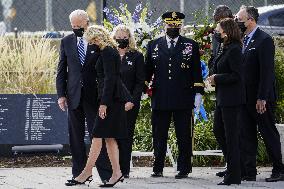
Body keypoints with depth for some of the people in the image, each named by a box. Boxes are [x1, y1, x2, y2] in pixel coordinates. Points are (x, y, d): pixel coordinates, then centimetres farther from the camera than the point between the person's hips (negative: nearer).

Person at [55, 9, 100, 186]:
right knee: (76, 137, 6)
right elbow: (62, 70, 8)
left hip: (93, 96, -3)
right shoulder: (66, 42, 7)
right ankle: (79, 173, 11)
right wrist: (61, 94, 1)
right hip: (74, 95, 3)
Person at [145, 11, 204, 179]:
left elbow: (196, 72, 5)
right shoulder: (154, 45, 12)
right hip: (160, 100, 2)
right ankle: (158, 168, 12)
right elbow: (148, 71, 15)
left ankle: (184, 169, 7)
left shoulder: (191, 46, 7)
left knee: (184, 137, 1)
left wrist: (197, 94, -1)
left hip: (183, 101, -2)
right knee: (159, 137, 5)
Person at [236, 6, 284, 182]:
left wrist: (262, 98, -21)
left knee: (269, 134, 1)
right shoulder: (244, 40, 12)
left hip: (261, 99, -8)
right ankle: (249, 172, 10)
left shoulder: (264, 40, -13)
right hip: (246, 98, 8)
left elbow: (267, 71, -18)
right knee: (246, 135, 7)